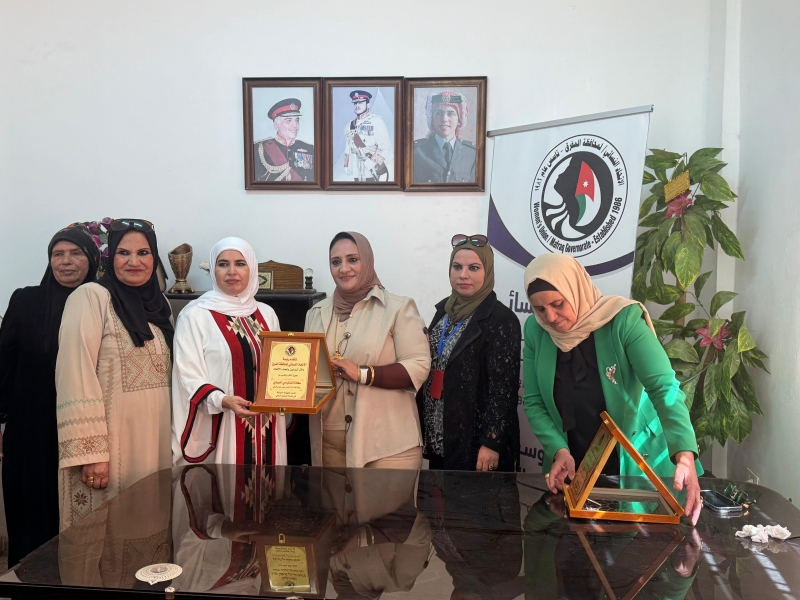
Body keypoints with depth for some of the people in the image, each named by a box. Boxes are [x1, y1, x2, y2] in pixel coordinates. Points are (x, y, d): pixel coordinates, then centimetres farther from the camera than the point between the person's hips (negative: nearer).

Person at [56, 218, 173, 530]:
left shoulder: (160, 304, 12)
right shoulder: (91, 297, -10)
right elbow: (77, 377, -16)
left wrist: (172, 438, 13)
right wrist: (90, 451, -21)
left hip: (155, 438, 6)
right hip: (108, 439, -6)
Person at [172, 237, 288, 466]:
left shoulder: (266, 314, 11)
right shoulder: (195, 315, -5)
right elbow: (188, 376, -11)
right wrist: (223, 401, -26)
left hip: (264, 427, 5)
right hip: (217, 428, -5)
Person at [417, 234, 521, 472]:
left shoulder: (501, 320, -13)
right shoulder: (443, 310, 8)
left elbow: (503, 388, -15)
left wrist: (492, 442, -18)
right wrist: (423, 427, 12)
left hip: (475, 439, -6)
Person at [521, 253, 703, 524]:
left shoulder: (623, 320, -20)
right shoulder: (535, 331, -8)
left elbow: (664, 388, -27)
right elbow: (534, 402, -3)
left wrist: (684, 454, -41)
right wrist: (559, 451, -18)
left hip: (634, 465, -3)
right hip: (571, 468, 3)